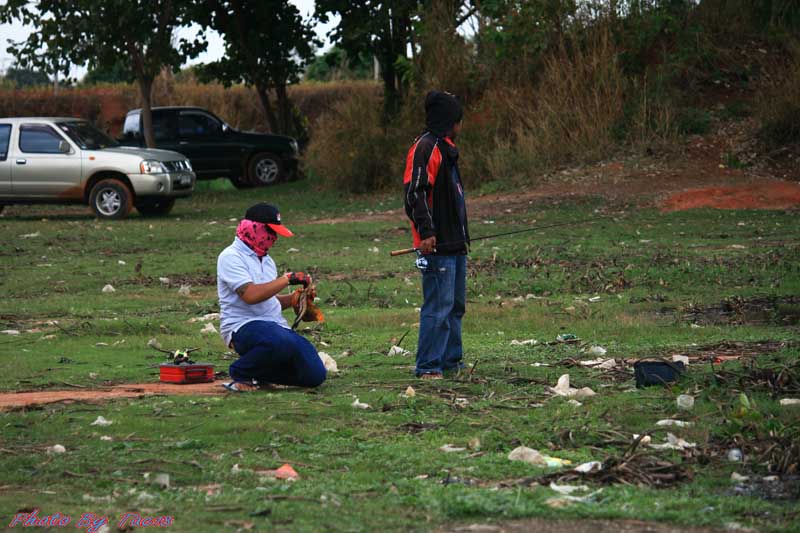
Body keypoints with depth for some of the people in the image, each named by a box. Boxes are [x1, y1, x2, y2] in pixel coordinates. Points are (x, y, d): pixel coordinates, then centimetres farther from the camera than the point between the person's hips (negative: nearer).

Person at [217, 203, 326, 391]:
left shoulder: (266, 260, 21)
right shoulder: (231, 257, -7)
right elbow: (250, 295, -21)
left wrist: (295, 298, 6)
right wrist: (287, 279, -17)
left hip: (276, 326, 8)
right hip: (243, 326, -8)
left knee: (314, 375, -6)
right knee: (281, 341, -40)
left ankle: (258, 372, 18)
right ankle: (241, 374, -10)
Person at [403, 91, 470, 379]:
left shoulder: (445, 148, 20)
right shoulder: (425, 148, -13)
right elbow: (415, 192, -20)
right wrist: (426, 232, -25)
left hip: (454, 243, 11)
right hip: (436, 245, -11)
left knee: (456, 304, 17)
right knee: (438, 306, -11)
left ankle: (451, 360, 26)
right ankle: (428, 366, -8)